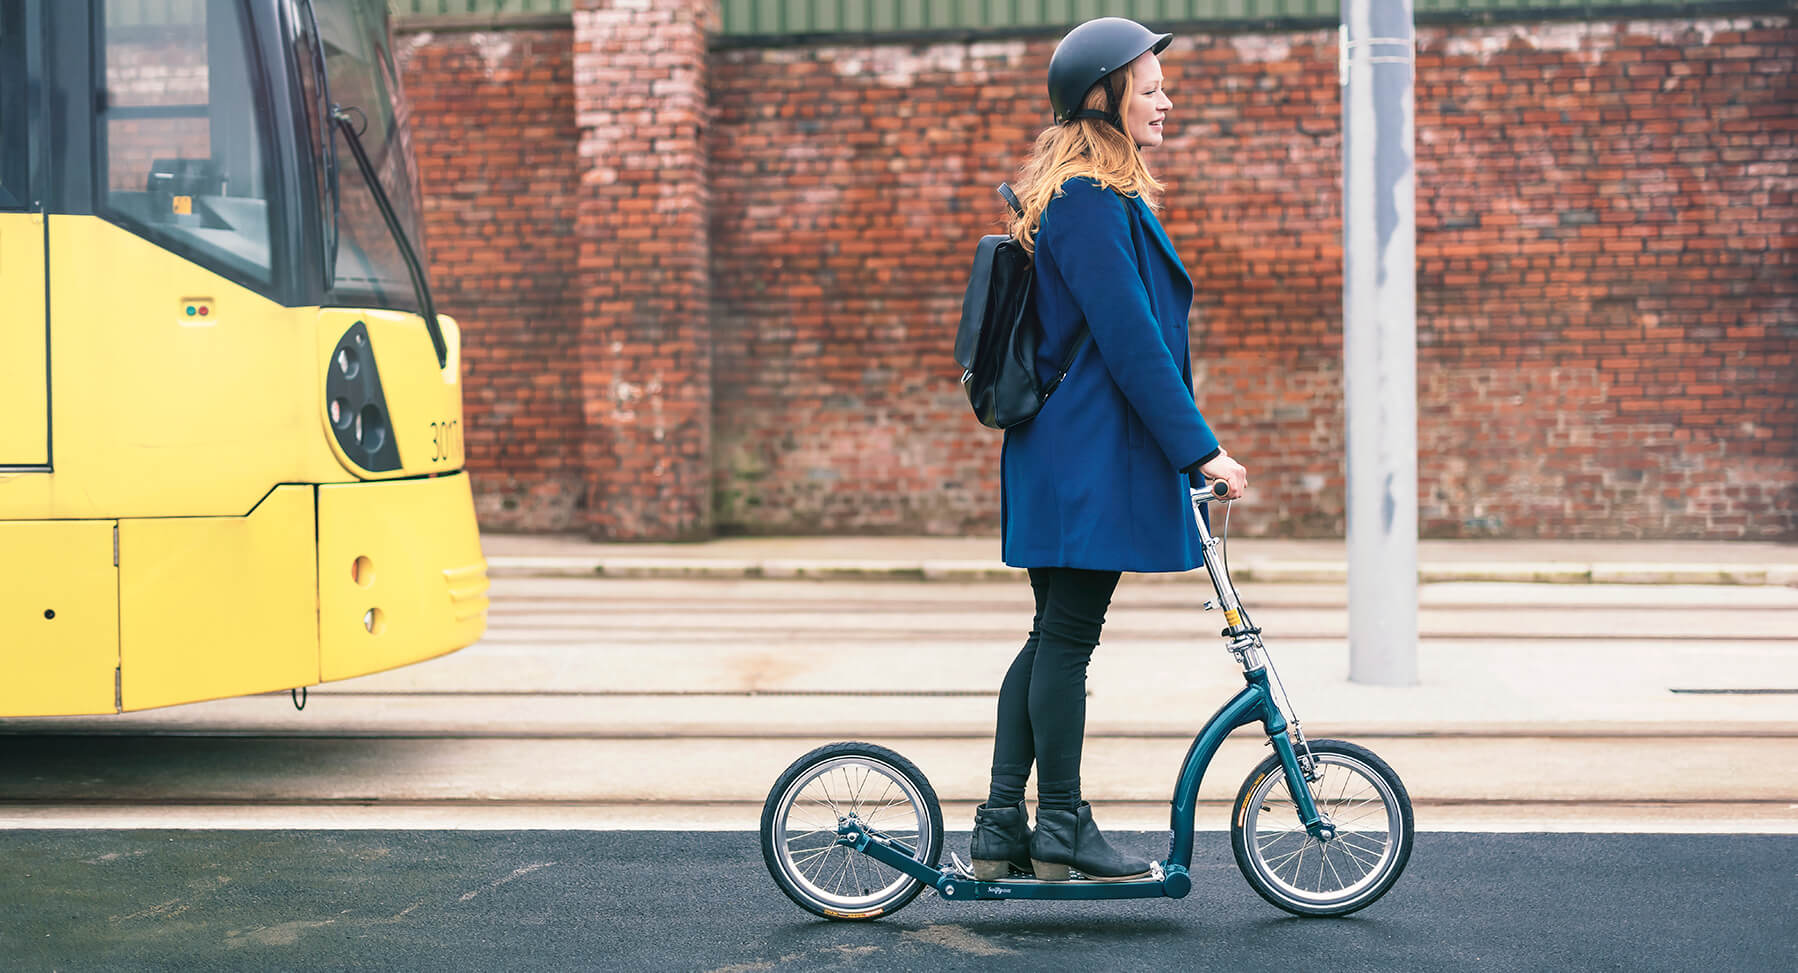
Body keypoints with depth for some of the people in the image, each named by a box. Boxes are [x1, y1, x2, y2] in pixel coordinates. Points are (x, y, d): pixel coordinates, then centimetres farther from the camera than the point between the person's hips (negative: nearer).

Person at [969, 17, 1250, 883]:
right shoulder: (1090, 201, -15)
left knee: (1052, 639, 11)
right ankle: (1061, 828, 6)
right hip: (1090, 457, -11)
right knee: (1067, 640, -3)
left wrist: (1185, 445, 24)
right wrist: (1199, 449, -18)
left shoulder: (1098, 195, 19)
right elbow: (1130, 341, -20)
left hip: (1061, 452, 11)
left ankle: (1001, 828, 15)